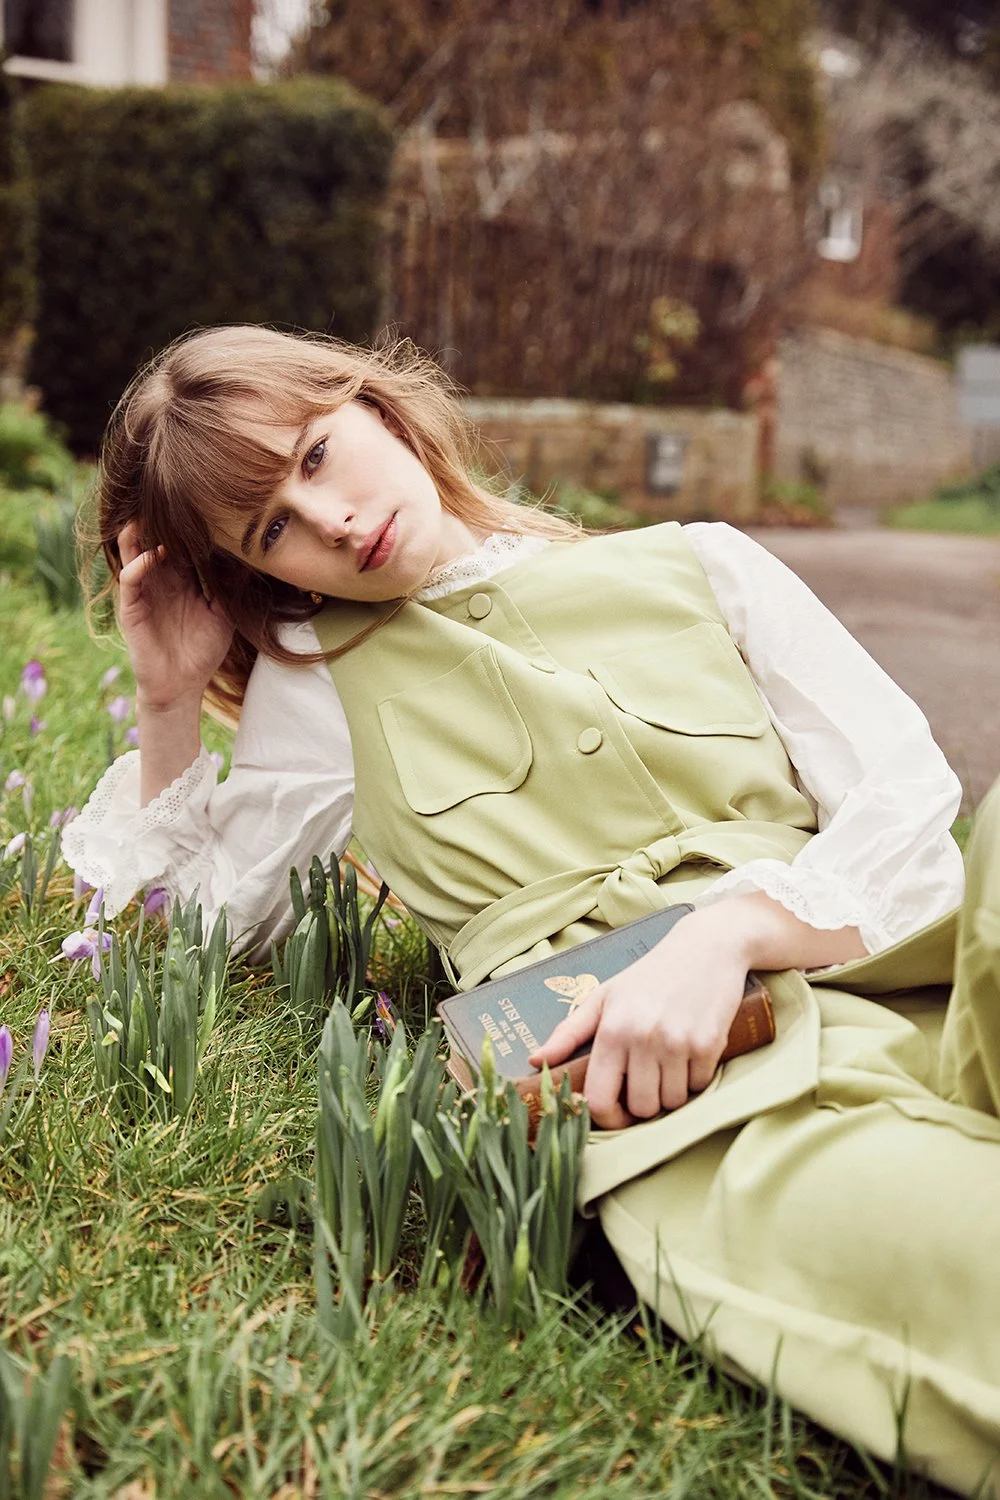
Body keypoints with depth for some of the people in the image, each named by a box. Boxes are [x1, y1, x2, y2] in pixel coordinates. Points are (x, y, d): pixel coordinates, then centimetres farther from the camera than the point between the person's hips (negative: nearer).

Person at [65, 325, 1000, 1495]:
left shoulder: (695, 566, 18)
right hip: (623, 1048, -2)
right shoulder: (319, 677, 20)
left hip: (893, 964, 2)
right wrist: (171, 706, 13)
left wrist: (725, 929, -11)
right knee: (832, 1206, -39)